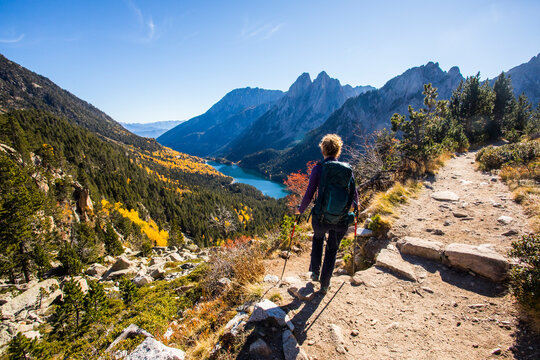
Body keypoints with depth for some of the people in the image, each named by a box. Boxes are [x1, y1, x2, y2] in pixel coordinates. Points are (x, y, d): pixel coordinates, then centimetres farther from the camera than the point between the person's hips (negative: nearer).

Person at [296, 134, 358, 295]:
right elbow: (354, 193, 7)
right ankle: (324, 285, 34)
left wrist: (300, 209, 8)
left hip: (321, 218, -1)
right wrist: (356, 206, 29)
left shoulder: (319, 168, -11)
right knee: (332, 250, 22)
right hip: (341, 221, 2)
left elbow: (309, 194, -10)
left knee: (318, 238, 32)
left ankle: (315, 271, 32)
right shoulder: (348, 169, -2)